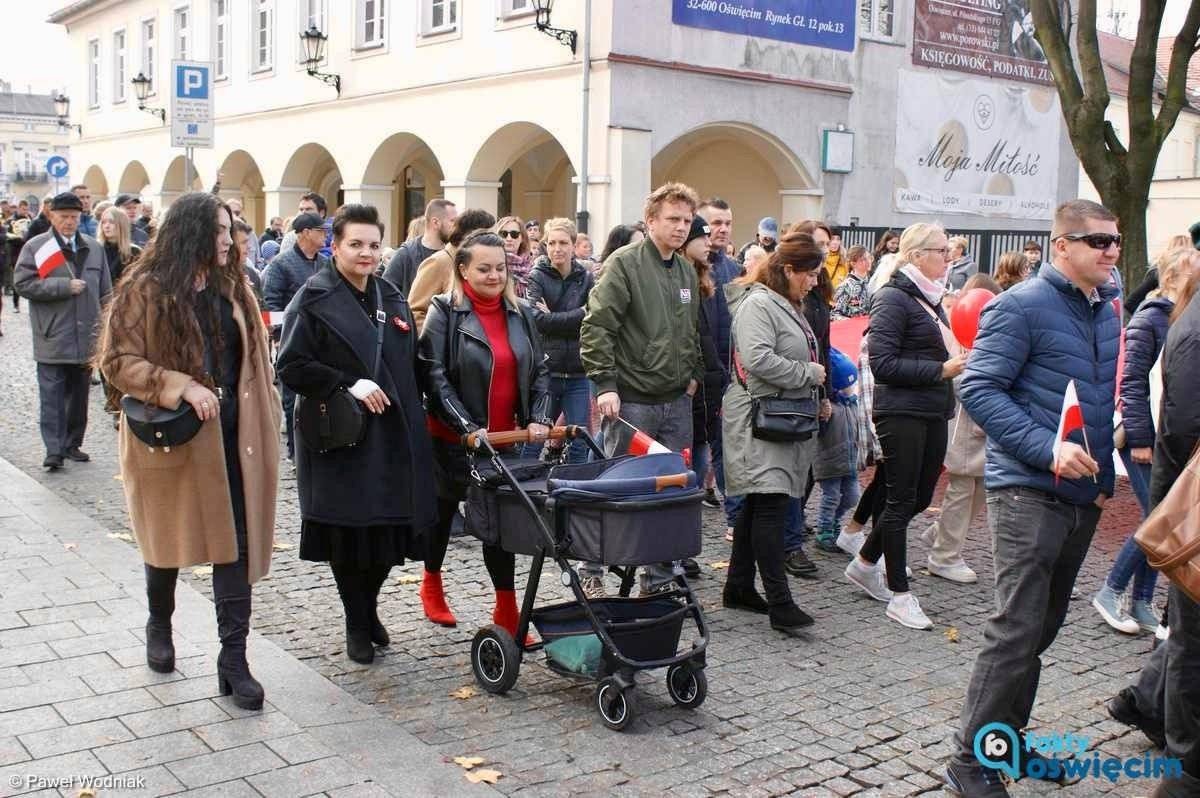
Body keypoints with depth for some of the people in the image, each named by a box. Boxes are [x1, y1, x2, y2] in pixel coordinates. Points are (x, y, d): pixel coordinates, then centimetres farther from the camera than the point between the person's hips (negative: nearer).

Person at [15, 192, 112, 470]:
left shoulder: (94, 248, 11)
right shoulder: (35, 247, -1)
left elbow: (105, 292, 13)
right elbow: (22, 283, -9)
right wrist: (64, 286, -15)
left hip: (85, 337, 4)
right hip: (52, 339, -4)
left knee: (78, 395, 11)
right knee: (52, 396, -5)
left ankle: (73, 444, 21)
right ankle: (54, 449, -3)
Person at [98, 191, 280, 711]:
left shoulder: (231, 286, 7)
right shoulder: (145, 290, -9)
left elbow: (253, 358, 12)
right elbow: (117, 361, -11)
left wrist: (262, 422, 4)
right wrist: (181, 387, -24)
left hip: (233, 436, 3)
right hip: (171, 437, -3)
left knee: (236, 543, -2)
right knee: (170, 538, 16)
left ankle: (234, 658, 4)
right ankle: (159, 625, 42)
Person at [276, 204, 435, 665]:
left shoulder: (392, 298, 14)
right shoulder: (315, 299, -6)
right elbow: (291, 366, -11)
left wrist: (410, 416, 11)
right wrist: (348, 385, -19)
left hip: (392, 437, 5)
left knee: (390, 526, 7)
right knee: (349, 532, 2)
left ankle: (369, 607, 31)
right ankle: (357, 625, 20)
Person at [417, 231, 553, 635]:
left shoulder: (520, 314, 5)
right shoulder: (445, 312, -10)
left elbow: (539, 371, 8)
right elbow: (434, 375, -16)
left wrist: (539, 418, -8)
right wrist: (468, 427, -23)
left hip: (505, 438, 3)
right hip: (453, 437, -3)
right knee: (444, 509, 15)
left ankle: (507, 609, 9)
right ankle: (431, 584, 38)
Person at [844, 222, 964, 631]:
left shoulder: (931, 299, 15)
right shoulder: (894, 299, -12)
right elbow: (883, 364, -19)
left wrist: (956, 363, 6)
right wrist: (941, 370, -19)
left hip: (932, 414, 9)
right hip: (902, 413, -9)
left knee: (920, 498, 14)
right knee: (902, 501, -1)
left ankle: (864, 563, 32)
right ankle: (899, 595, 9)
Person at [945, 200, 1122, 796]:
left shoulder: (1108, 312, 13)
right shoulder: (1021, 306, -11)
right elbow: (979, 388, -17)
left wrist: (1104, 475, 15)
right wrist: (1047, 449, -24)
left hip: (1083, 494, 8)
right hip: (1028, 491, -8)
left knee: (1044, 626, 15)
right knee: (1018, 629, -9)